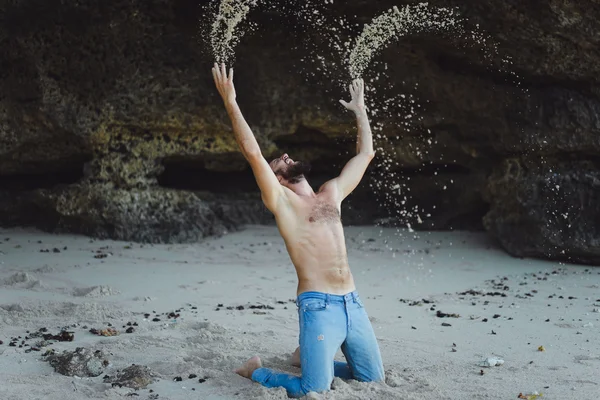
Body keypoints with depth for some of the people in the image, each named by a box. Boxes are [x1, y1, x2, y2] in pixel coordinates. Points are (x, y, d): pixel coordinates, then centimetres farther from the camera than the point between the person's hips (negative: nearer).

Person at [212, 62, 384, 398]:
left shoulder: (332, 192, 19)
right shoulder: (281, 201, 1)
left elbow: (366, 153, 26)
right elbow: (253, 153, -12)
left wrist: (360, 109, 33)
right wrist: (231, 102, -12)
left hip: (353, 303, 6)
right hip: (319, 307, -6)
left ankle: (309, 357, 34)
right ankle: (256, 371, 16)